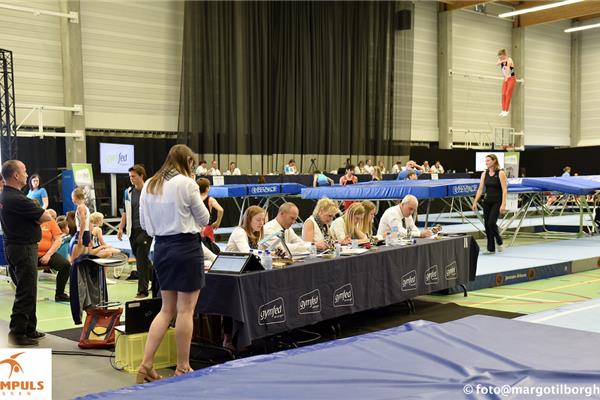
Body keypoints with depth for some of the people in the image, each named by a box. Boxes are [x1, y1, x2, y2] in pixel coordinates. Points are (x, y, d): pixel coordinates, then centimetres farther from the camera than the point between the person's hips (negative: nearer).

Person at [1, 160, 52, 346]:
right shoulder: (17, 199, -21)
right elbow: (47, 217, -17)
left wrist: (35, 217, -4)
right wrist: (38, 216, 2)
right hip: (24, 248, -10)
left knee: (27, 291, 18)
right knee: (26, 292, -4)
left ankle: (29, 329, 26)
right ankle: (17, 333, 0)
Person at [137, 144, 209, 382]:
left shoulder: (149, 185, 6)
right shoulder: (187, 184, -11)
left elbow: (144, 223, 12)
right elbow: (203, 219, -2)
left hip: (161, 247, 7)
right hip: (186, 248, -6)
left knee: (167, 309, 15)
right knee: (185, 310, 3)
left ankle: (145, 365, 11)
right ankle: (182, 368, 11)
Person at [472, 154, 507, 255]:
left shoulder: (500, 173, -8)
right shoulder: (484, 173, 7)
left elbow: (504, 190, -12)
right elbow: (480, 189, 8)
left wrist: (503, 204, -19)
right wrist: (475, 202, 2)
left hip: (497, 202, -6)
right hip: (487, 201, 6)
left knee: (491, 223, -15)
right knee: (487, 224, 4)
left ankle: (499, 242, 10)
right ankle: (491, 249, 12)